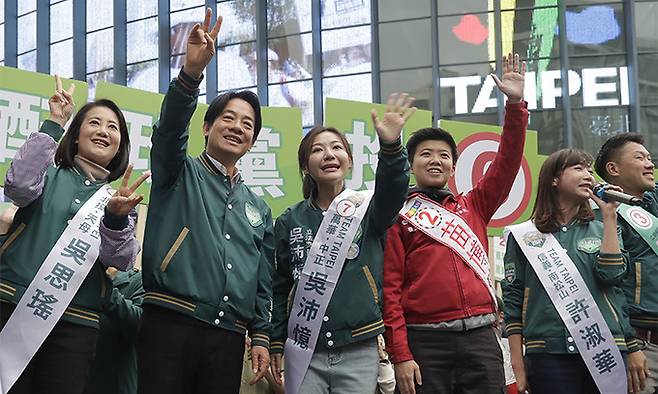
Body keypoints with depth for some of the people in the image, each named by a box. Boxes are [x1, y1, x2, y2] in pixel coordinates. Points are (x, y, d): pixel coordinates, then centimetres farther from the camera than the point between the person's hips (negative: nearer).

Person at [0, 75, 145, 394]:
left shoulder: (120, 197, 14)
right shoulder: (50, 173, 9)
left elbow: (120, 260, -2)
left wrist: (116, 218, -23)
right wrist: (54, 123, -12)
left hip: (75, 326, 2)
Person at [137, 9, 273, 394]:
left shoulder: (259, 207, 22)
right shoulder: (181, 174, 9)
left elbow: (264, 279, 21)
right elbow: (170, 128, -12)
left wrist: (261, 335, 11)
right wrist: (192, 71, -28)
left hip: (229, 336, 4)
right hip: (169, 324, -4)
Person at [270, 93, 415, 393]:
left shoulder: (367, 210, 2)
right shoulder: (290, 221, 8)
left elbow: (392, 189, -21)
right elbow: (280, 287, 12)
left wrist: (391, 146, -40)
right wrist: (276, 344, 7)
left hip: (360, 354, -1)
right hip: (304, 353, 1)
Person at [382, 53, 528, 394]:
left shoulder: (473, 206, 16)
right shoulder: (398, 215, 4)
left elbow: (508, 161, 6)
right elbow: (390, 288, -2)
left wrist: (515, 103, -3)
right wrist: (400, 356, -9)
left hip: (480, 338, 3)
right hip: (425, 341, -3)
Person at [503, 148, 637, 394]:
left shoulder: (600, 230, 12)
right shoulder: (524, 236, 5)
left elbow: (611, 275, -6)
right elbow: (513, 302, 3)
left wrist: (609, 216, -4)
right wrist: (518, 367, -1)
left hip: (604, 352, 2)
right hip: (548, 353, -2)